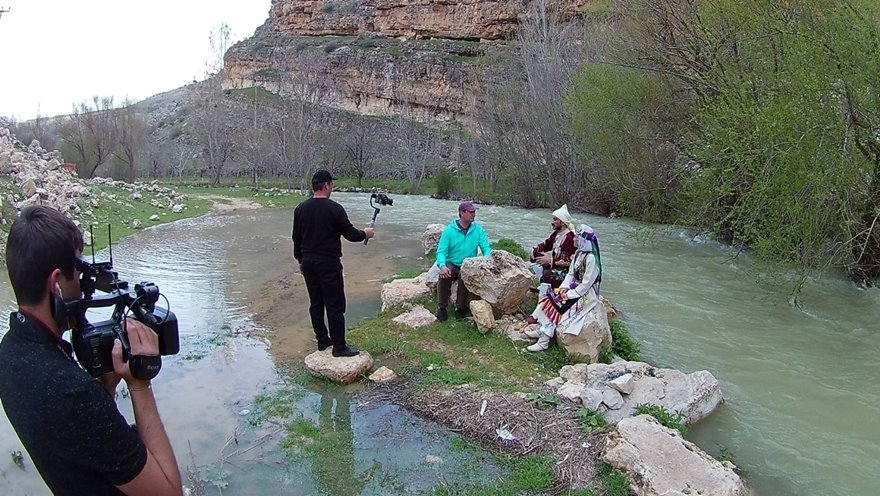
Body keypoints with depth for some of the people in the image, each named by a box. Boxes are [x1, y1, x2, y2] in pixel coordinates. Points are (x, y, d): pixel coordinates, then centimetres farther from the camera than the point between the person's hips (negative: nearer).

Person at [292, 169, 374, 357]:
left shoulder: (300, 209, 4)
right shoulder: (334, 208, -14)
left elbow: (296, 238, 11)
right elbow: (350, 234, -9)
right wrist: (365, 234, 11)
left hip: (308, 262, 6)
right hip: (329, 264, -6)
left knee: (315, 303, 14)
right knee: (335, 305, 0)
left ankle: (322, 340, 25)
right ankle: (339, 346, 5)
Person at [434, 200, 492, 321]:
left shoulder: (478, 230, 0)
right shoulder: (449, 230, -6)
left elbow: (486, 248, -2)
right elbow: (441, 251, -10)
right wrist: (442, 265, -32)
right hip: (451, 264, -1)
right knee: (444, 275, -32)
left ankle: (460, 308, -17)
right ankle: (441, 307, -14)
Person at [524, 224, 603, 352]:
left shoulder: (591, 258, -23)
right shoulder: (579, 253, 5)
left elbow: (586, 284, -23)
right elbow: (570, 274, 10)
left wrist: (569, 295, -19)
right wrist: (564, 287, -5)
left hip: (585, 293, -9)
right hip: (574, 288, 9)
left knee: (556, 304, -19)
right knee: (549, 297, -5)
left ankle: (544, 341, -14)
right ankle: (541, 330, -3)